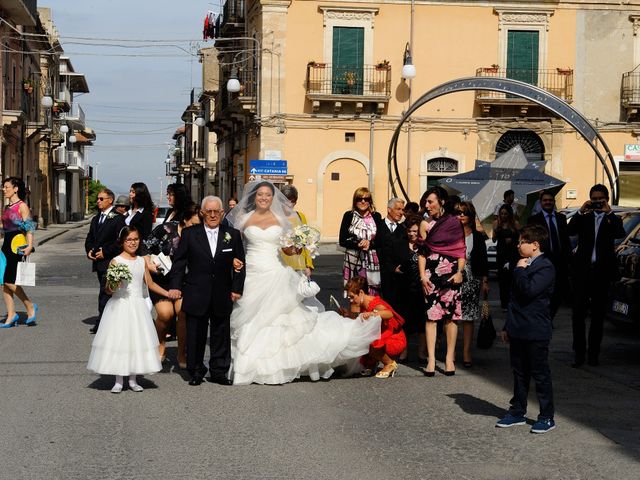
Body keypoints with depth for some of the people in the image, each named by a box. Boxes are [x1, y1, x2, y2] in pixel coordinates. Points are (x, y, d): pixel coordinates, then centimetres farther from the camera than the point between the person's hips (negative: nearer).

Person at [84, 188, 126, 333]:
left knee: (105, 292, -11)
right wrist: (89, 250, 3)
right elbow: (90, 238, 22)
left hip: (109, 261, -8)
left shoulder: (118, 218, -9)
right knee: (105, 291, 13)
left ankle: (101, 323, -11)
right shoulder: (95, 219, 17)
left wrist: (105, 252, -15)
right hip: (98, 262, 8)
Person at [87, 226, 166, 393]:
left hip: (138, 306, 4)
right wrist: (112, 286, -26)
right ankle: (119, 381, 7)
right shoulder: (115, 261, -6)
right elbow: (108, 290, -5)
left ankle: (133, 380, 15)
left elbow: (150, 284, 17)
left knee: (136, 340, 5)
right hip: (120, 306, -4)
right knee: (118, 340, -2)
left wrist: (167, 293, 13)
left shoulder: (141, 261, 8)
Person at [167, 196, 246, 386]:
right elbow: (179, 261, 2)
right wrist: (175, 285, -5)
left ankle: (219, 371, 19)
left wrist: (237, 288, 1)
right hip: (196, 295, -1)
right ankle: (196, 372, 17)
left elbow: (240, 264, 7)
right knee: (195, 335, 6)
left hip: (222, 297, 1)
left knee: (221, 335, 8)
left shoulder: (233, 235, 4)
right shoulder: (189, 234, 1)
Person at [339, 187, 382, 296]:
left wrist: (370, 243, -11)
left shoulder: (376, 216, 8)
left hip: (372, 261, 1)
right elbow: (342, 241, 1)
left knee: (372, 294, -5)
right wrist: (358, 244, -12)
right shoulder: (349, 216, 5)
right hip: (353, 260, -1)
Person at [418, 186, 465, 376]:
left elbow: (461, 250, 2)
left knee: (450, 316, -1)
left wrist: (459, 272, -10)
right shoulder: (426, 224, 11)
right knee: (431, 316, -3)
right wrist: (422, 275, -2)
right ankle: (431, 360, -5)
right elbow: (422, 252, 9)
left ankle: (450, 359, 5)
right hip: (431, 274, 2)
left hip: (450, 275, -2)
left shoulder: (454, 223, 4)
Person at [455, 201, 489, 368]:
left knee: (468, 318, 1)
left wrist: (485, 281, 2)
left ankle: (466, 353, 4)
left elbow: (483, 260, 7)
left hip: (471, 280, 0)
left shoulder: (477, 237, 7)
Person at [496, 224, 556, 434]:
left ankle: (547, 417, 8)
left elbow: (529, 291, -27)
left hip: (536, 332, -8)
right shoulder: (524, 264, 14)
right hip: (517, 330, 8)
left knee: (540, 374, 1)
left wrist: (520, 271, -14)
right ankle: (517, 412, 24)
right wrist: (507, 326, 20)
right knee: (519, 373, 15)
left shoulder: (545, 267, -13)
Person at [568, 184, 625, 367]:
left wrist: (609, 212, -16)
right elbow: (570, 231, -8)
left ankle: (593, 352, 13)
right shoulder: (583, 218, 9)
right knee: (578, 313, -2)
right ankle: (579, 352, 3)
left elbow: (620, 234, -14)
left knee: (598, 314, 7)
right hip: (582, 270, 0)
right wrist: (581, 211, -15)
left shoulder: (612, 220, 6)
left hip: (602, 271, 0)